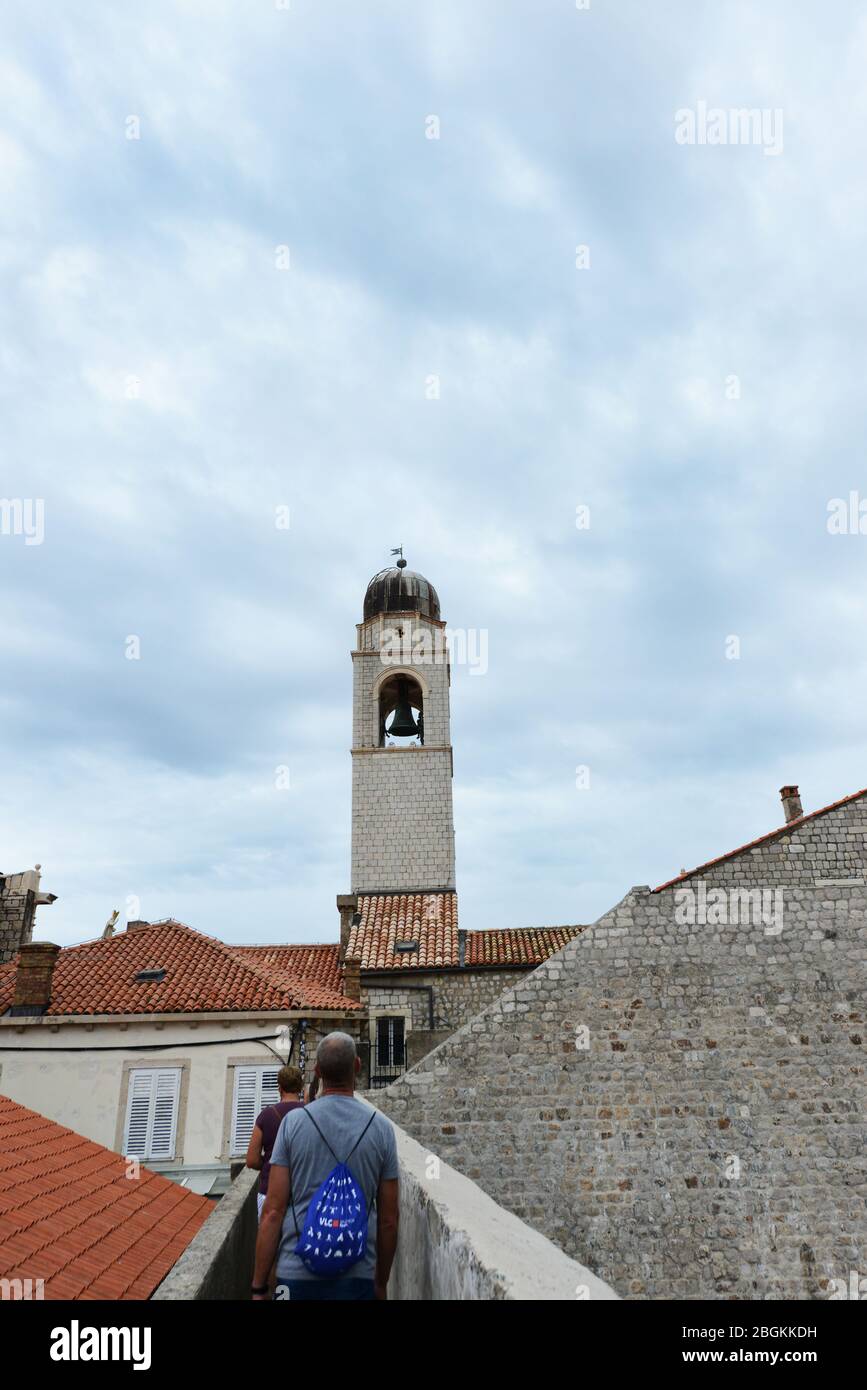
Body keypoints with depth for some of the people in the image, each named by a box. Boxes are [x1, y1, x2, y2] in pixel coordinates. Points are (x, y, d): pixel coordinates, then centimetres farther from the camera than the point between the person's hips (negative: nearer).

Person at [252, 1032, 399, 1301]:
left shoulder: (293, 1122, -7)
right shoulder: (382, 1128, -4)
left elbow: (273, 1212, -7)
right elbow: (388, 1219, 0)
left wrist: (258, 1287, 1)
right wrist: (381, 1283, 14)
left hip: (297, 1273, 0)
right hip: (358, 1276, 1)